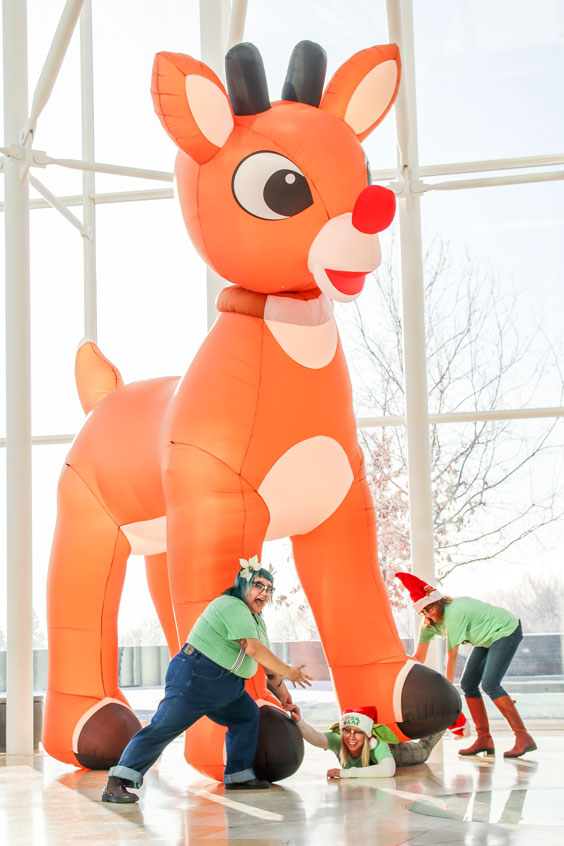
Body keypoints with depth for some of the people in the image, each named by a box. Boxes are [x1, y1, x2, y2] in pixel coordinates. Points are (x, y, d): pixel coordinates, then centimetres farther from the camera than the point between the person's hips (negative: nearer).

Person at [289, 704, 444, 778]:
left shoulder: (376, 744, -49)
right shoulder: (337, 739, -43)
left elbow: (388, 770, -65)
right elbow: (315, 738, -62)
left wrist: (346, 773, -65)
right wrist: (299, 722, -83)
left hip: (391, 752, -2)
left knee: (423, 751, 26)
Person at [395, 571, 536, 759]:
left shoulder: (454, 613, -32)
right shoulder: (429, 622, -6)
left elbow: (452, 656, -29)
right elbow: (419, 657, -1)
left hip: (506, 631, -9)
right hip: (487, 639, 9)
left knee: (489, 683, -23)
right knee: (468, 684, 1)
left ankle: (523, 738, -23)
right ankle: (484, 740, 5)